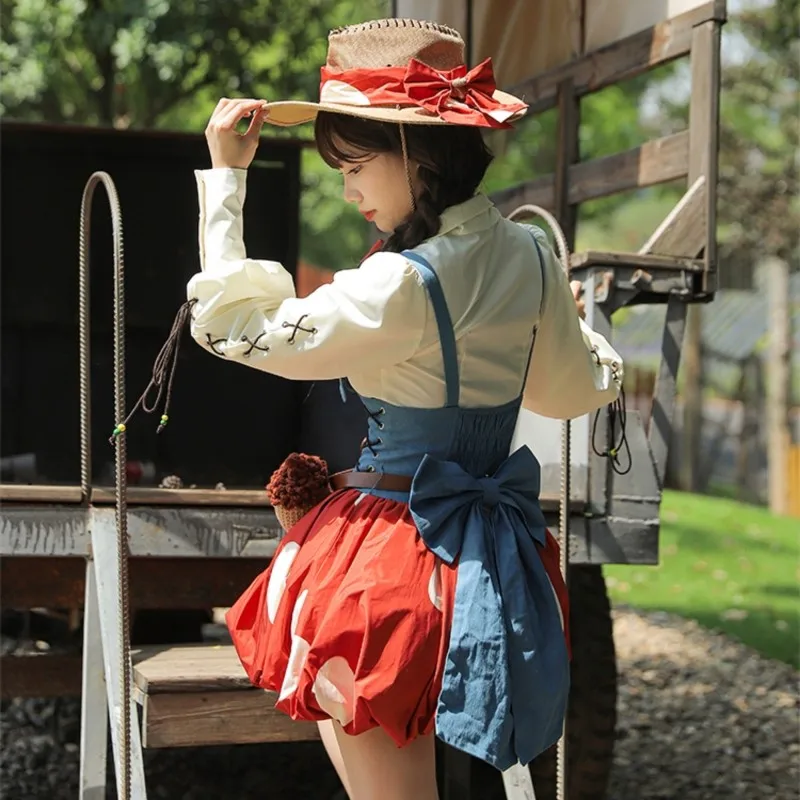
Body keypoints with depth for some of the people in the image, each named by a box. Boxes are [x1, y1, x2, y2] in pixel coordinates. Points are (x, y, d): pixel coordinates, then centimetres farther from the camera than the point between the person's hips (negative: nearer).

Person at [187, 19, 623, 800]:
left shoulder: (402, 284, -23)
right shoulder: (530, 257, 0)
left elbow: (233, 325, -16)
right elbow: (579, 387, 16)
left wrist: (223, 178, -10)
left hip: (399, 537, -8)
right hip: (492, 549, 8)